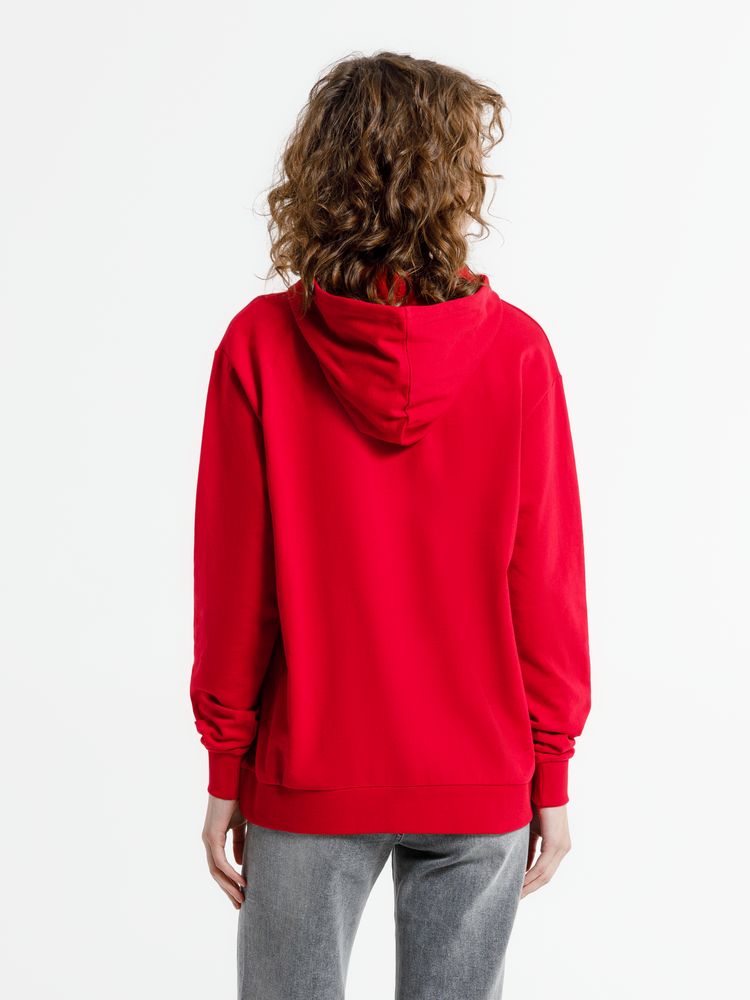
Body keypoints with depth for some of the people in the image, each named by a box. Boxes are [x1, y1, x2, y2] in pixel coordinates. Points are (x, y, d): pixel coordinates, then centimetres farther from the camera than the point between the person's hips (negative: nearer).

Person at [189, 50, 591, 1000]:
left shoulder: (258, 345, -10)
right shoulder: (516, 350, -10)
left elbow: (233, 581, -7)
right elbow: (547, 584, -6)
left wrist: (226, 769, 3)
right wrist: (552, 772, 4)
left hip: (307, 778, 0)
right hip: (481, 780, 1)